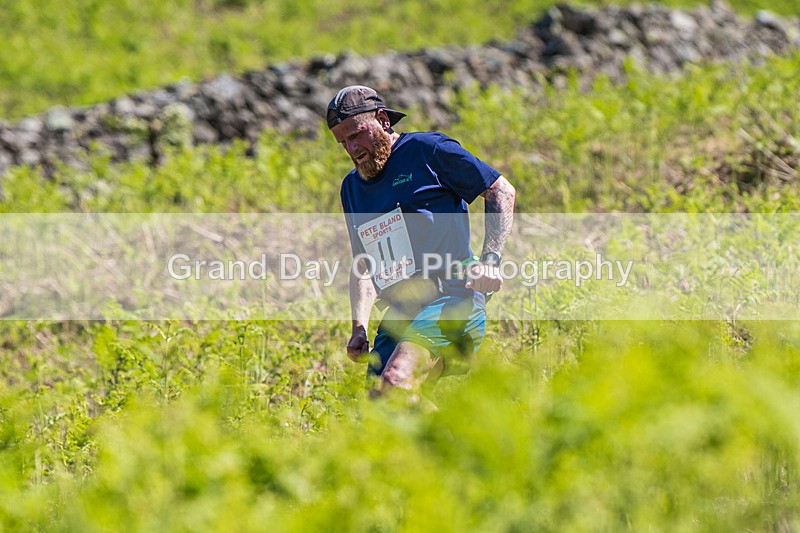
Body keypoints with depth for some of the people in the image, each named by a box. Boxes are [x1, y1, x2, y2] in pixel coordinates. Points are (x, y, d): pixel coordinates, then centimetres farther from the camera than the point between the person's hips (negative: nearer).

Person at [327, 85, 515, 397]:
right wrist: (359, 328, 12)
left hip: (451, 298, -8)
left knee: (395, 380, -30)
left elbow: (501, 192, 3)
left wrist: (490, 260, -9)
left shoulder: (427, 149, 2)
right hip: (398, 313, 8)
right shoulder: (352, 187, 22)